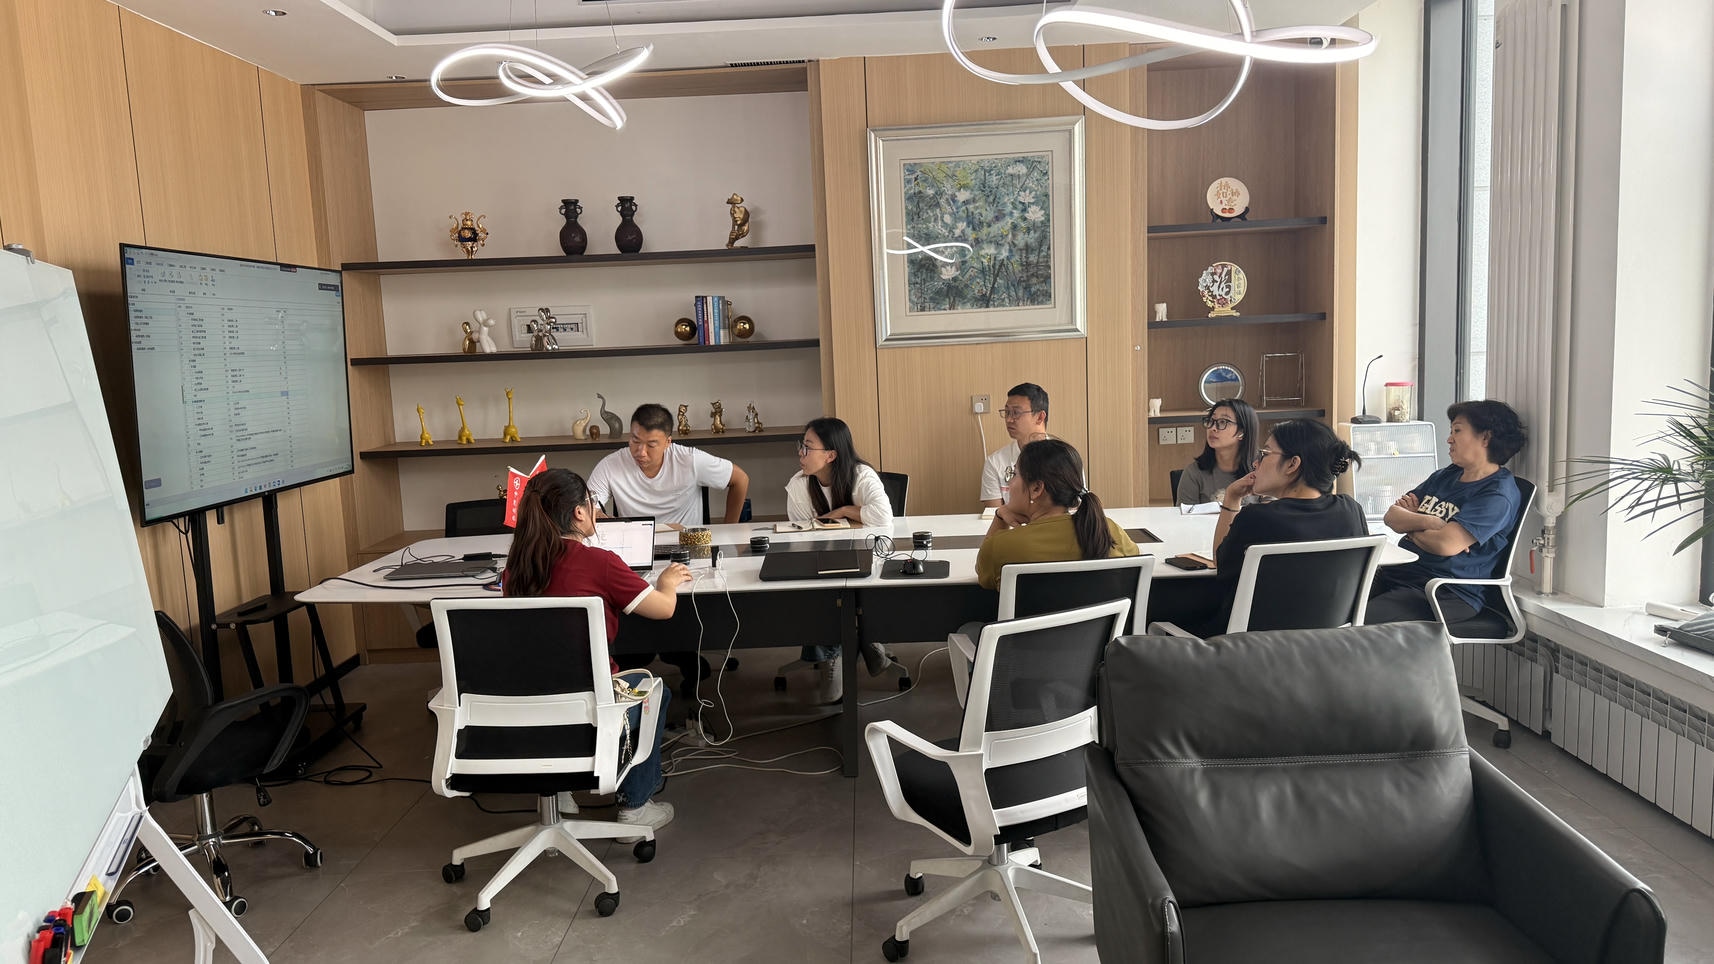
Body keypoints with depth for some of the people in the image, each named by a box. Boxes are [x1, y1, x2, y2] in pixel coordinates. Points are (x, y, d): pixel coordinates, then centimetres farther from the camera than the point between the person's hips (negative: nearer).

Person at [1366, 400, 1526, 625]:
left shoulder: (1498, 494, -8)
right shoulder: (1445, 476, 19)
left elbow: (1446, 544, -21)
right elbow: (1392, 516, 12)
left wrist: (1410, 527, -1)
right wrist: (1426, 521, -9)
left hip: (1447, 594, -8)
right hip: (1394, 573, 8)